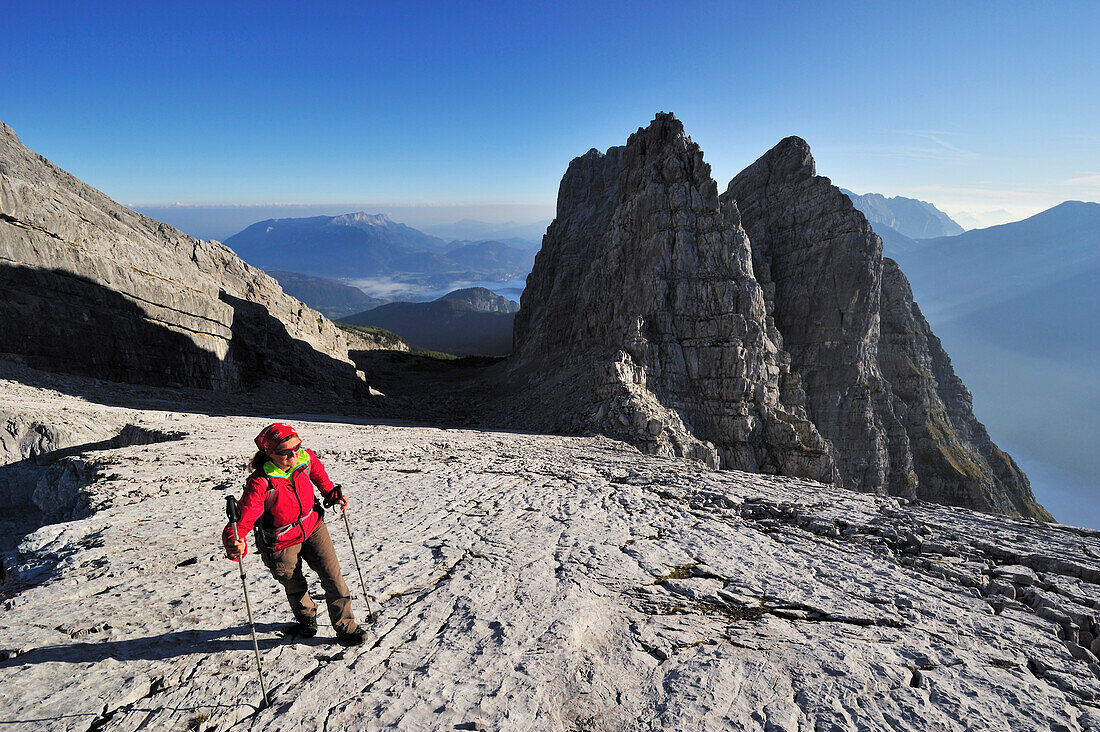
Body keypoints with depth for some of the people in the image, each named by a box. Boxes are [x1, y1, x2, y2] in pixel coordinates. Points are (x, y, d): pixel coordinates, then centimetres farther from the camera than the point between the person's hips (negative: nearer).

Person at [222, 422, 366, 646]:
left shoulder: (306, 459, -18)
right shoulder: (260, 484, -33)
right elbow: (243, 521, -37)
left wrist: (331, 493, 4)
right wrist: (235, 545, -56)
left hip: (312, 526, 3)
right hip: (281, 542, -3)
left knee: (333, 577, 2)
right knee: (295, 588, 19)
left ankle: (346, 628, 21)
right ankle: (306, 617, 53)